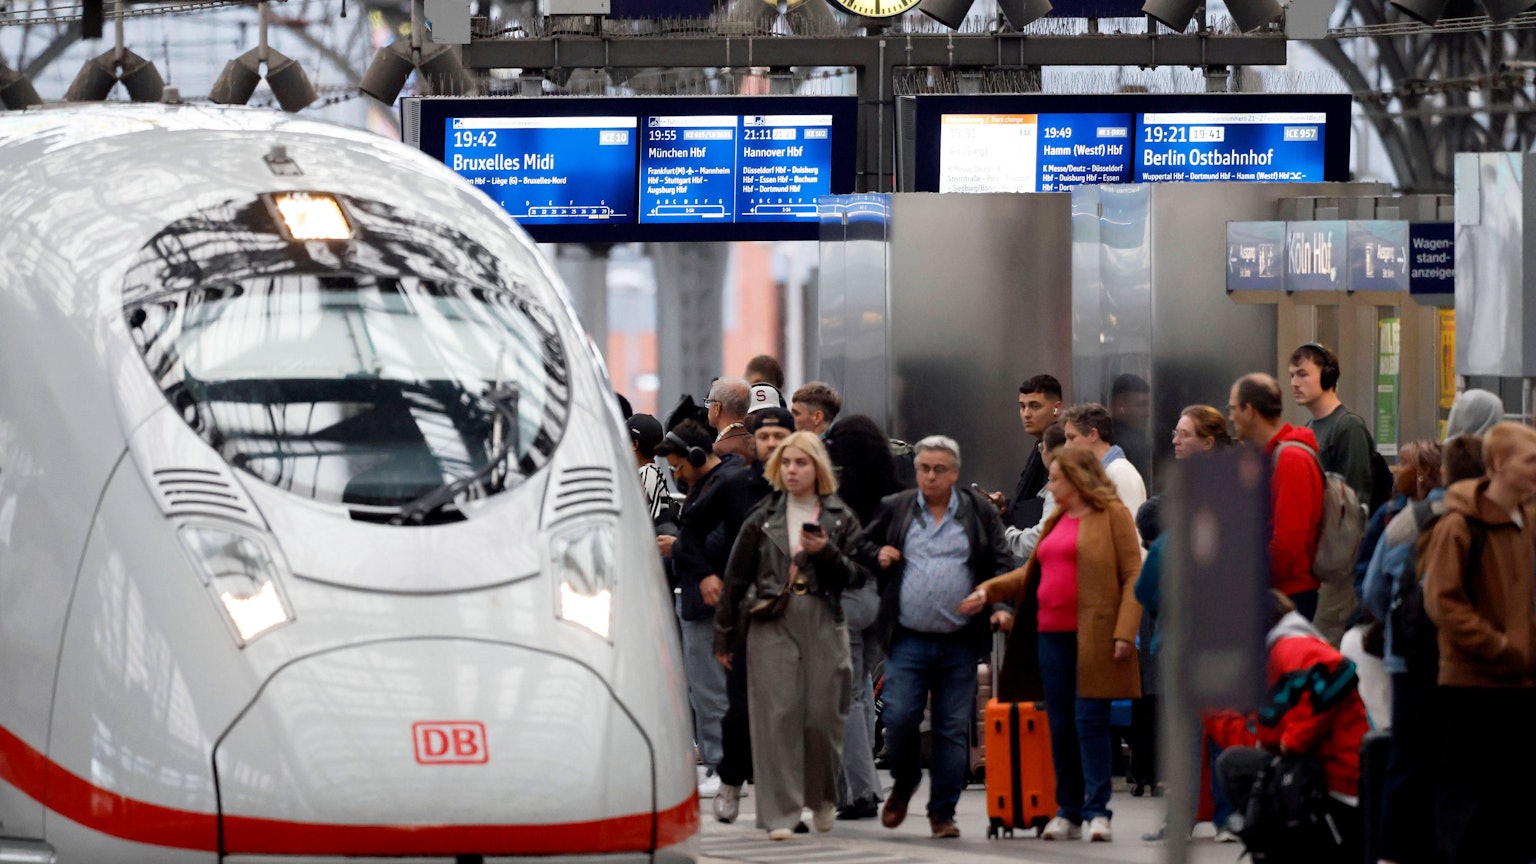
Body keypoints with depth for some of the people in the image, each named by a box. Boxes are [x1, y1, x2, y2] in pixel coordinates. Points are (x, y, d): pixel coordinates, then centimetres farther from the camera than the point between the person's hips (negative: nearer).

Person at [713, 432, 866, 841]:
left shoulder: (840, 519, 9)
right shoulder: (763, 519, 8)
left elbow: (857, 577, 5)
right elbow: (736, 577, 11)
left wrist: (826, 553, -13)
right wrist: (723, 636, 11)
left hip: (823, 623, 0)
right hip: (771, 624, 0)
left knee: (822, 715, 1)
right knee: (777, 715, -8)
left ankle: (823, 796, 28)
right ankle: (780, 814, -8)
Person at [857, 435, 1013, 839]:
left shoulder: (981, 513, 7)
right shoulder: (893, 509, 10)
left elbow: (1001, 565, 4)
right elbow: (862, 545, 21)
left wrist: (1000, 606, -11)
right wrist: (876, 557, -2)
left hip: (960, 643, 0)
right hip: (907, 642, 0)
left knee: (953, 730, 2)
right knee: (899, 718, -9)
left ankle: (943, 811, 12)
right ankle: (903, 784, 19)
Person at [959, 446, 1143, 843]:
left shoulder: (1112, 515, -1)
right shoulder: (1056, 521, 21)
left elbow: (1133, 576, -7)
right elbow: (1033, 572, 25)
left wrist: (1125, 631, -15)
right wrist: (989, 590, 12)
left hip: (1094, 637, -7)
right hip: (1052, 635, 7)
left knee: (1090, 721, -10)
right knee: (1060, 725, 6)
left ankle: (1098, 811, -9)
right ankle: (1068, 812, 11)